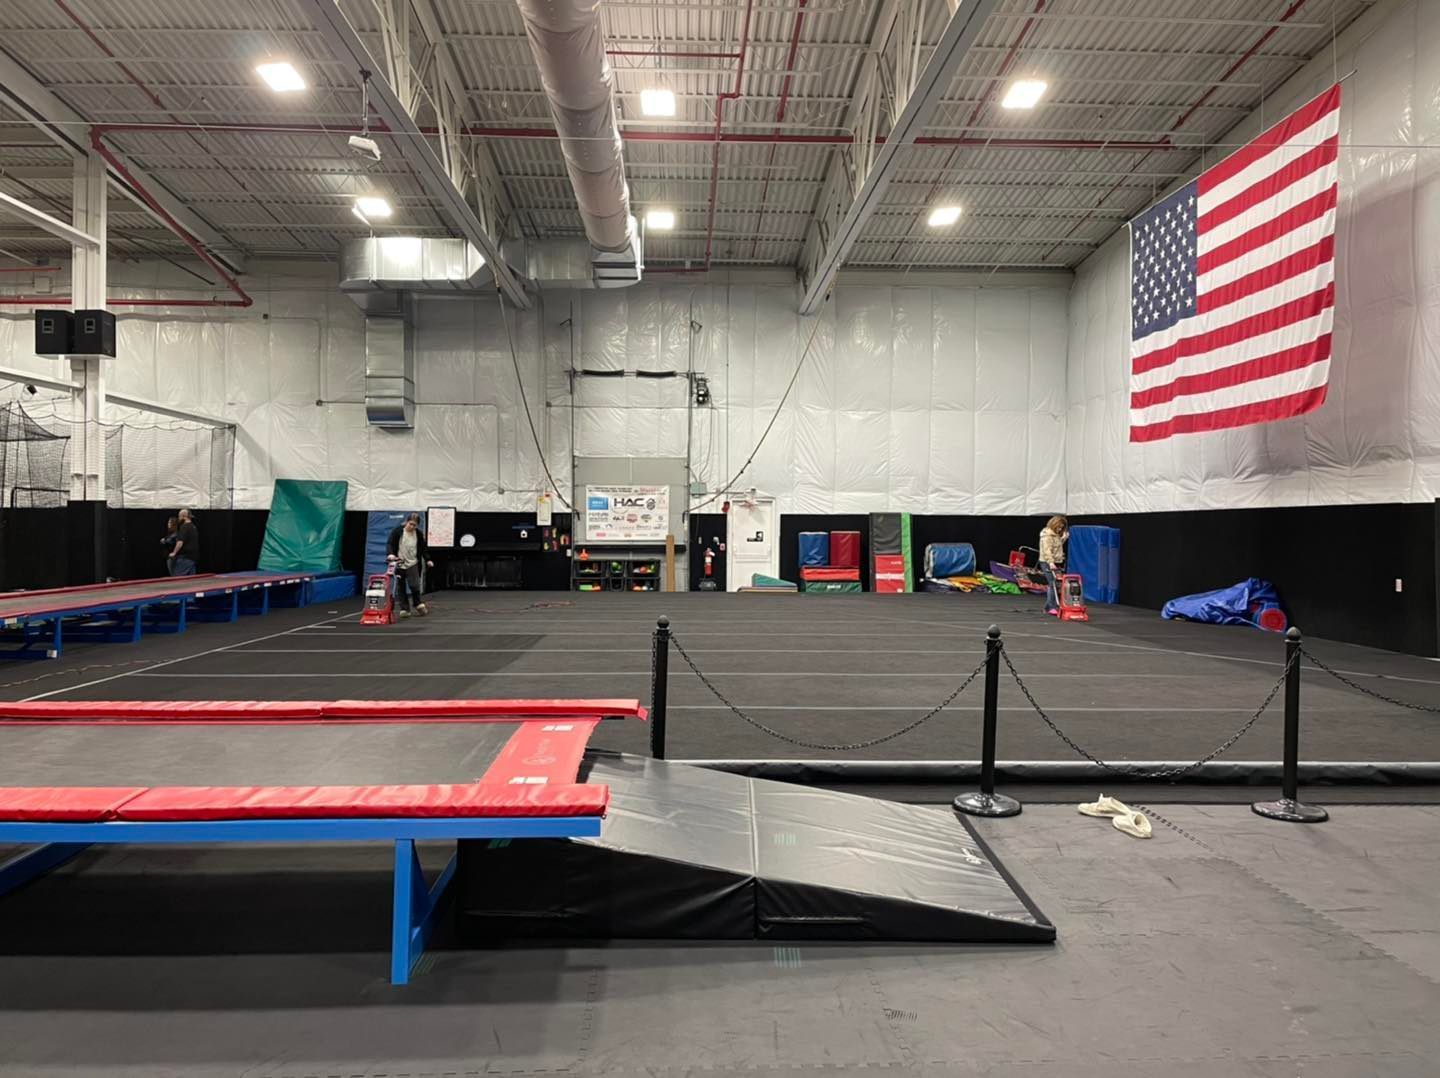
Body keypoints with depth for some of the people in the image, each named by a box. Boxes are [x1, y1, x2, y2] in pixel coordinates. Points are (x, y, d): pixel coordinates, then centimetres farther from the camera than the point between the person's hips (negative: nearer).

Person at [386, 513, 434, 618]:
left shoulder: (419, 534, 2)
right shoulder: (397, 531, -5)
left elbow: (423, 548, 10)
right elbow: (390, 544, -10)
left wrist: (427, 560, 2)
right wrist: (390, 554, -28)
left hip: (412, 564, 0)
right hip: (399, 564, 0)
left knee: (414, 585, -11)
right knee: (401, 588, 3)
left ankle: (419, 605, 8)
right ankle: (404, 609, 10)